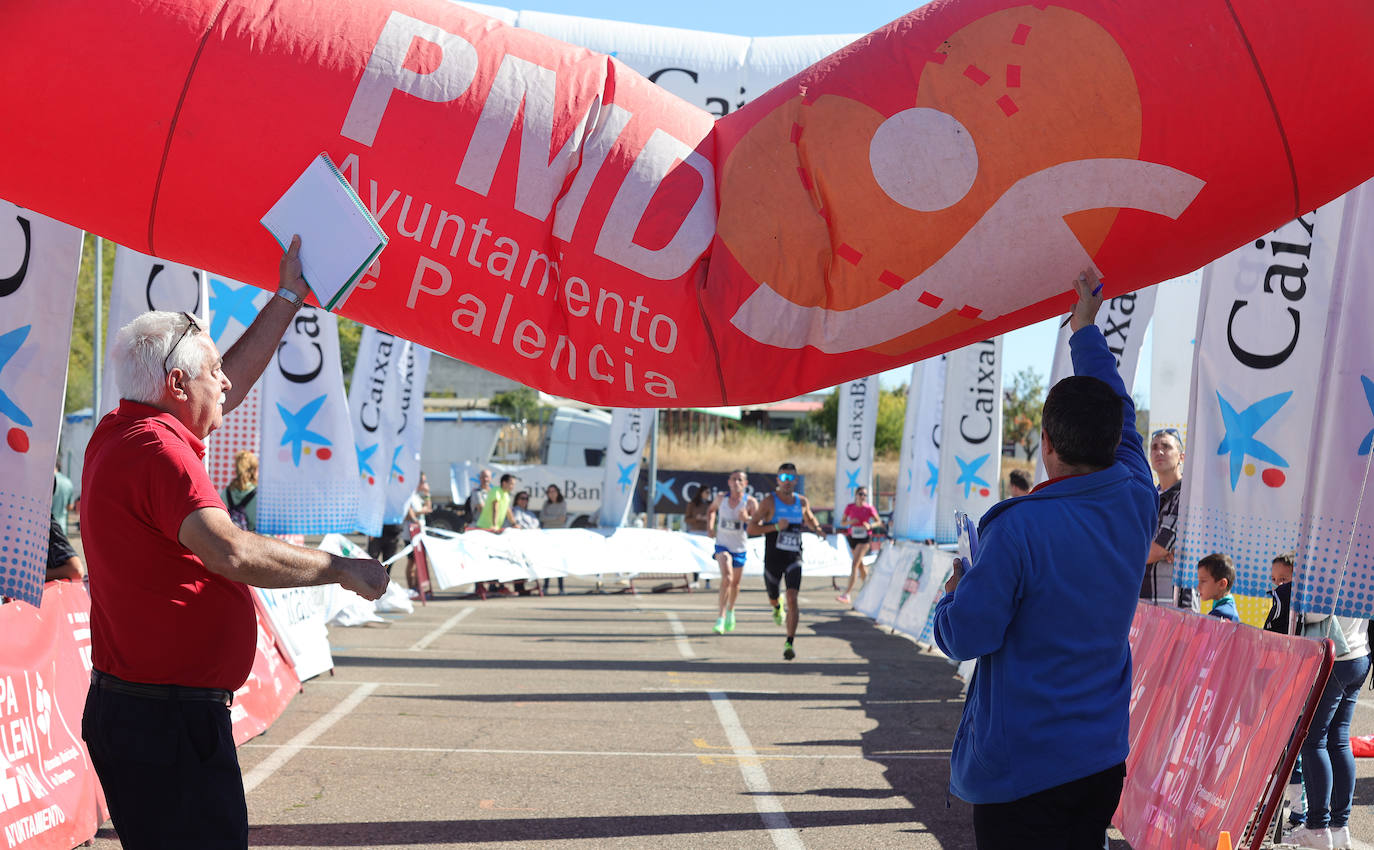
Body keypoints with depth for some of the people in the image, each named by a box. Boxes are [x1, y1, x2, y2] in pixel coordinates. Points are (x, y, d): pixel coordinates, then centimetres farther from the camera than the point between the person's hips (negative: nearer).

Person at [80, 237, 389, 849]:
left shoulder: (119, 434, 12)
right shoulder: (157, 449, -19)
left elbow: (228, 387, 26)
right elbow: (231, 552, -32)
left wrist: (289, 298, 33)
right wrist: (340, 568, -20)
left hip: (122, 703, 11)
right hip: (169, 721, -11)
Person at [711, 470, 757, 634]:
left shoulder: (751, 502, -9)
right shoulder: (721, 498, -3)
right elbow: (712, 509, 19)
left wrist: (747, 519, -30)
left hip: (740, 547, 1)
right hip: (722, 545, -1)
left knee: (735, 583, 16)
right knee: (726, 577, -24)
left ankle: (731, 611, 46)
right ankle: (722, 617, -23)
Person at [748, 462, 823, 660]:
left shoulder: (802, 502, 5)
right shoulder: (769, 501, -8)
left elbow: (809, 519, 27)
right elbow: (751, 528, -12)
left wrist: (817, 529, 5)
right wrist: (775, 527, -23)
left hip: (794, 559, 1)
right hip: (773, 559, -1)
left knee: (792, 599, -17)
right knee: (772, 598, 17)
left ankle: (790, 643, -15)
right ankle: (777, 607, 56)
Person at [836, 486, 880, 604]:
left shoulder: (869, 509, -7)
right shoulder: (850, 507, 0)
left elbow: (879, 522, 3)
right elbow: (842, 522, 6)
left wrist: (870, 525, -17)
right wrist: (850, 522, -16)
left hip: (864, 538, -4)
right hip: (852, 537, 4)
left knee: (854, 564, -15)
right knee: (860, 565, 18)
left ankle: (846, 594, -18)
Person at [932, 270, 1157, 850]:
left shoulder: (1019, 530, -22)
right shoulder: (1135, 503, -3)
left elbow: (962, 637, -17)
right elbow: (1119, 415, 16)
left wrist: (956, 587, 6)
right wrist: (1085, 327, 28)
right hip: (1106, 758, 6)